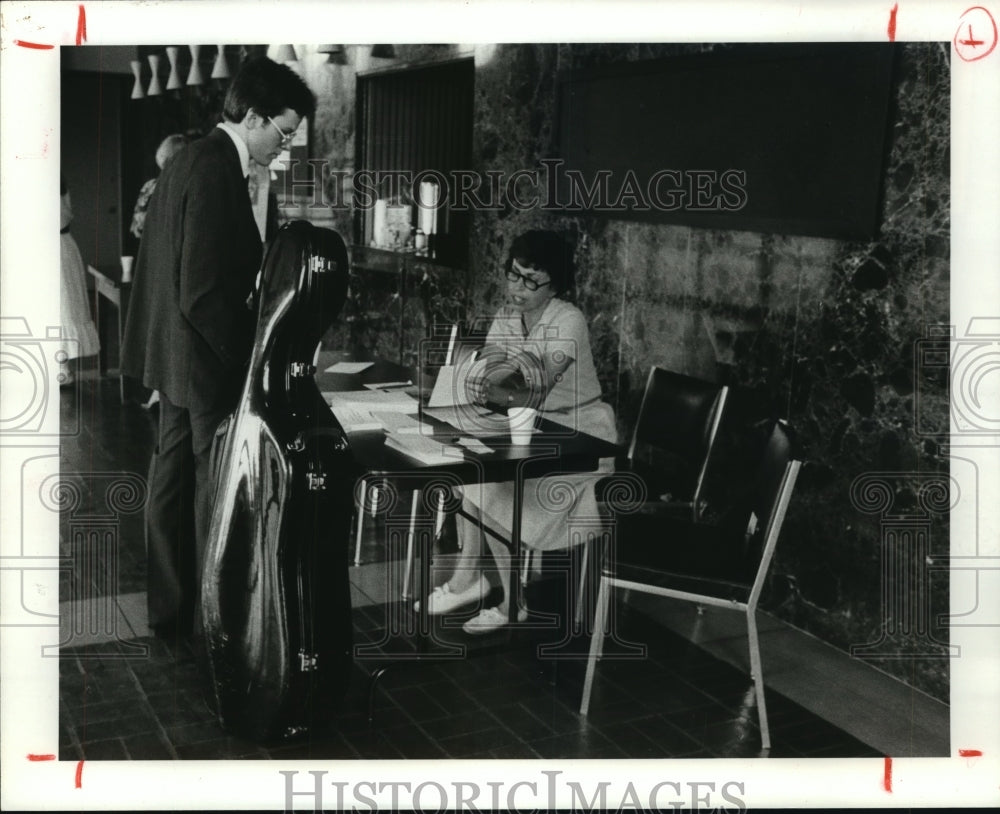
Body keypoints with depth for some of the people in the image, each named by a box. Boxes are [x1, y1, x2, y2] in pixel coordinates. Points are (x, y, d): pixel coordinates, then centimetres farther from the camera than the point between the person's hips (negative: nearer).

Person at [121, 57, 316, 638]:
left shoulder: (189, 160, 11)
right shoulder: (216, 172, -20)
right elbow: (203, 292, -25)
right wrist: (250, 357, -17)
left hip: (175, 352, 10)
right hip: (206, 358, -10)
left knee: (174, 475, 17)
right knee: (216, 485, 1)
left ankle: (171, 608, 31)